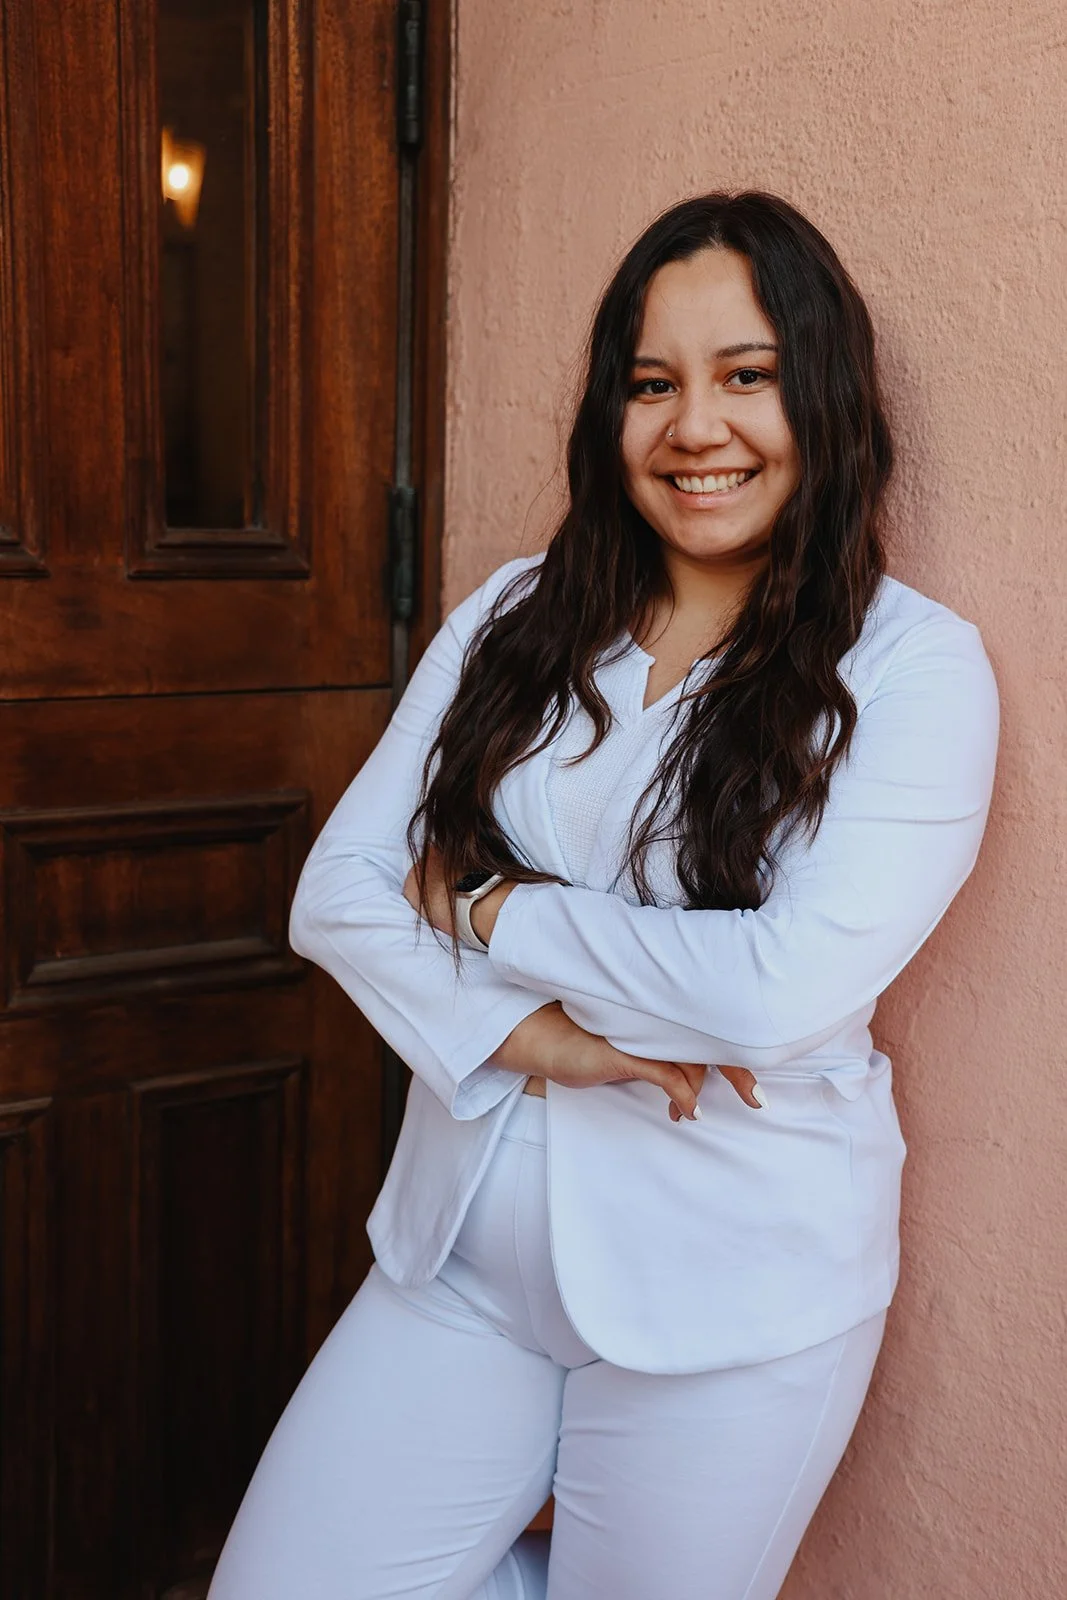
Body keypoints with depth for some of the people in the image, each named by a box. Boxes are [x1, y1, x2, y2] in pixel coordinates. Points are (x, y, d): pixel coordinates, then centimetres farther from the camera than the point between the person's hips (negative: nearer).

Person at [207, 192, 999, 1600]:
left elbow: (786, 990, -22)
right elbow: (335, 892, -1)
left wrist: (494, 911, -11)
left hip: (728, 1294, -4)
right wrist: (526, 1037, -17)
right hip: (465, 1251, 5)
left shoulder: (911, 666, -10)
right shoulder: (514, 619, 3)